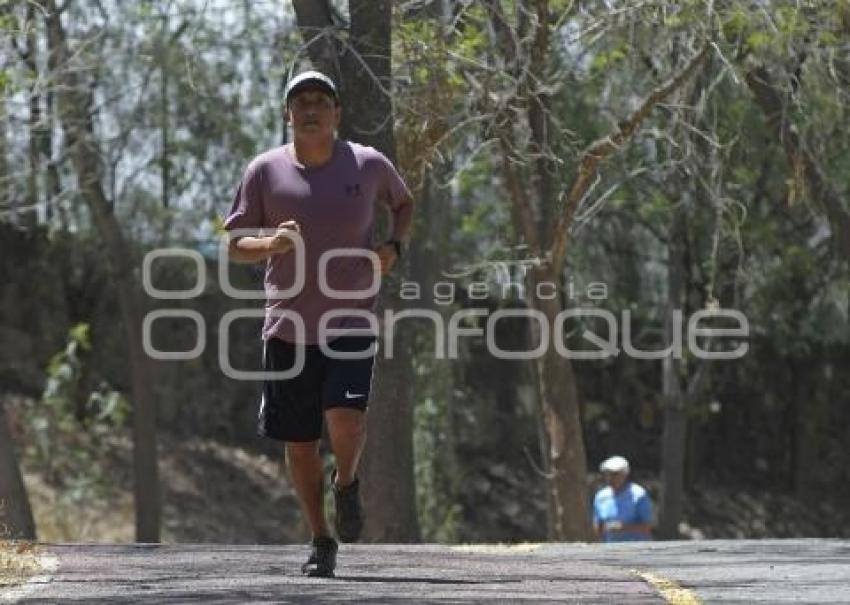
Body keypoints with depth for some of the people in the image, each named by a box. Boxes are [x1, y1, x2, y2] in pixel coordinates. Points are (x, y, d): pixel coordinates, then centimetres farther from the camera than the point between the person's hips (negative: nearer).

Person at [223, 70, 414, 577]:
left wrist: (395, 247, 3)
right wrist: (270, 244, -16)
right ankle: (321, 541, 24)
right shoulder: (266, 171, 1)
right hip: (288, 326, 1)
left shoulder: (369, 166, 1)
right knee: (299, 440, 5)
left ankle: (347, 482, 14)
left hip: (351, 323, -1)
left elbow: (404, 202, 22)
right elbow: (235, 244, 6)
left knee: (345, 420, -21)